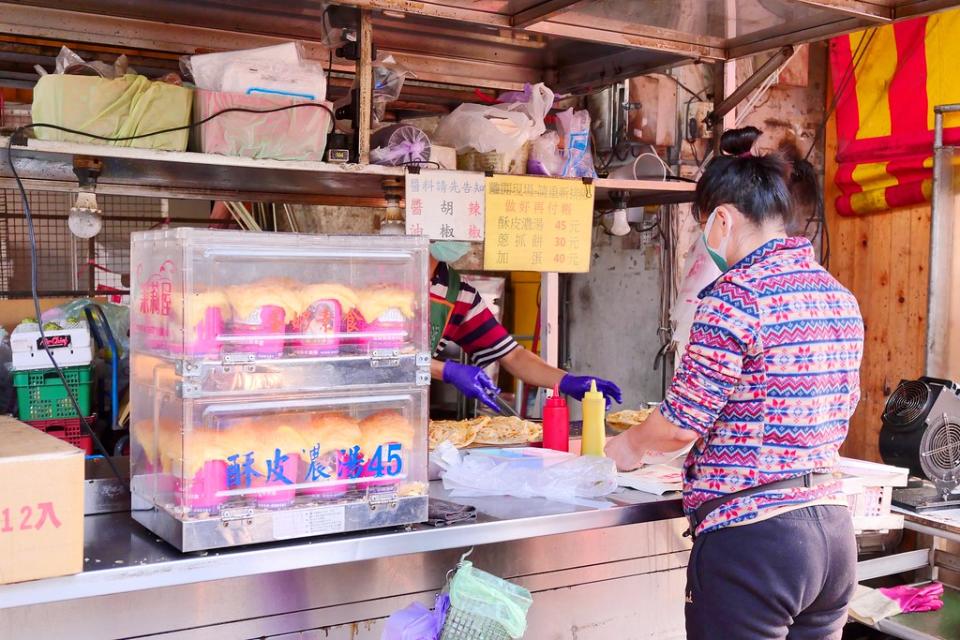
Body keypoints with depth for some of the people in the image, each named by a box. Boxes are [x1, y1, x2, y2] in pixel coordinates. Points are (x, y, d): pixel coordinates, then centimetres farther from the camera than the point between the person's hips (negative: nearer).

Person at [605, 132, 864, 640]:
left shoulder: (736, 295, -15)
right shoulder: (842, 299, 9)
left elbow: (681, 425, -13)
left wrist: (629, 446, 6)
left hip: (752, 537, -8)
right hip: (834, 531, 8)